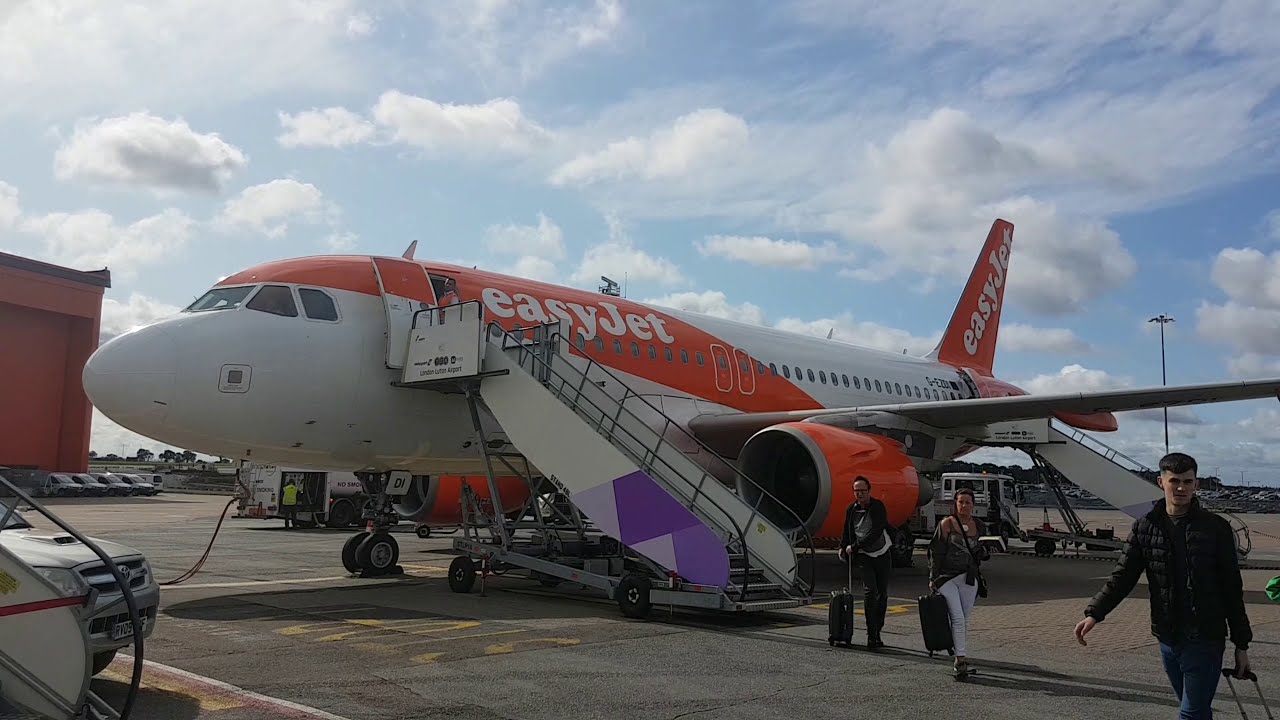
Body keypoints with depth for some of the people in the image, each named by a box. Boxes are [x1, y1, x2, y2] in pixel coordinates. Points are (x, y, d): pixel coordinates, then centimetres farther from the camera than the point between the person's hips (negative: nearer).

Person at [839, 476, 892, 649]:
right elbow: (847, 531, 20)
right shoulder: (851, 509, 3)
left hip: (882, 554, 0)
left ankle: (877, 633, 15)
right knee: (870, 591, -15)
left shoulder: (878, 507, -9)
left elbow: (876, 533, -19)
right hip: (864, 556, 1)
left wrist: (854, 547, -18)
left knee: (882, 594, 3)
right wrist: (843, 547, 11)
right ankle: (871, 635, -14)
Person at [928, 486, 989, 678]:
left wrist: (983, 552, 2)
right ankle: (960, 659, -11)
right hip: (947, 578, -4)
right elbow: (936, 552, -5)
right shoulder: (946, 524, -5)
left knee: (964, 620, 9)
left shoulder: (978, 526, 9)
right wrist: (933, 579, -8)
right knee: (958, 618, -13)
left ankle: (962, 658, 18)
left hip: (969, 578, 4)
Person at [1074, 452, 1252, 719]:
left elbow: (1232, 590, -1)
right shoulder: (1145, 527, 1)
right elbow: (1122, 576, 0)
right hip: (1168, 639, 3)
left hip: (1205, 640, -3)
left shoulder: (1216, 527, -5)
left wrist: (1241, 645, 1)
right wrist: (1094, 613, -14)